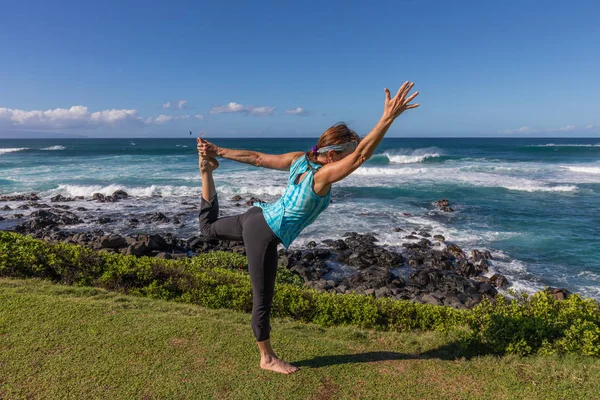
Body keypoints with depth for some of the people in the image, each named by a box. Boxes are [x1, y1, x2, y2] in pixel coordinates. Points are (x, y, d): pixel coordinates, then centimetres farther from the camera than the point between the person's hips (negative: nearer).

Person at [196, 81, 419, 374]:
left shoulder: (299, 159, -1)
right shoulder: (323, 176, -25)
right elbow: (362, 155, -36)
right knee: (263, 300, 7)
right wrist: (388, 117, -39)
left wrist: (219, 151, 10)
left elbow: (257, 158, 4)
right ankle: (267, 359, 25)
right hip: (263, 236, -8)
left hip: (257, 218, 9)